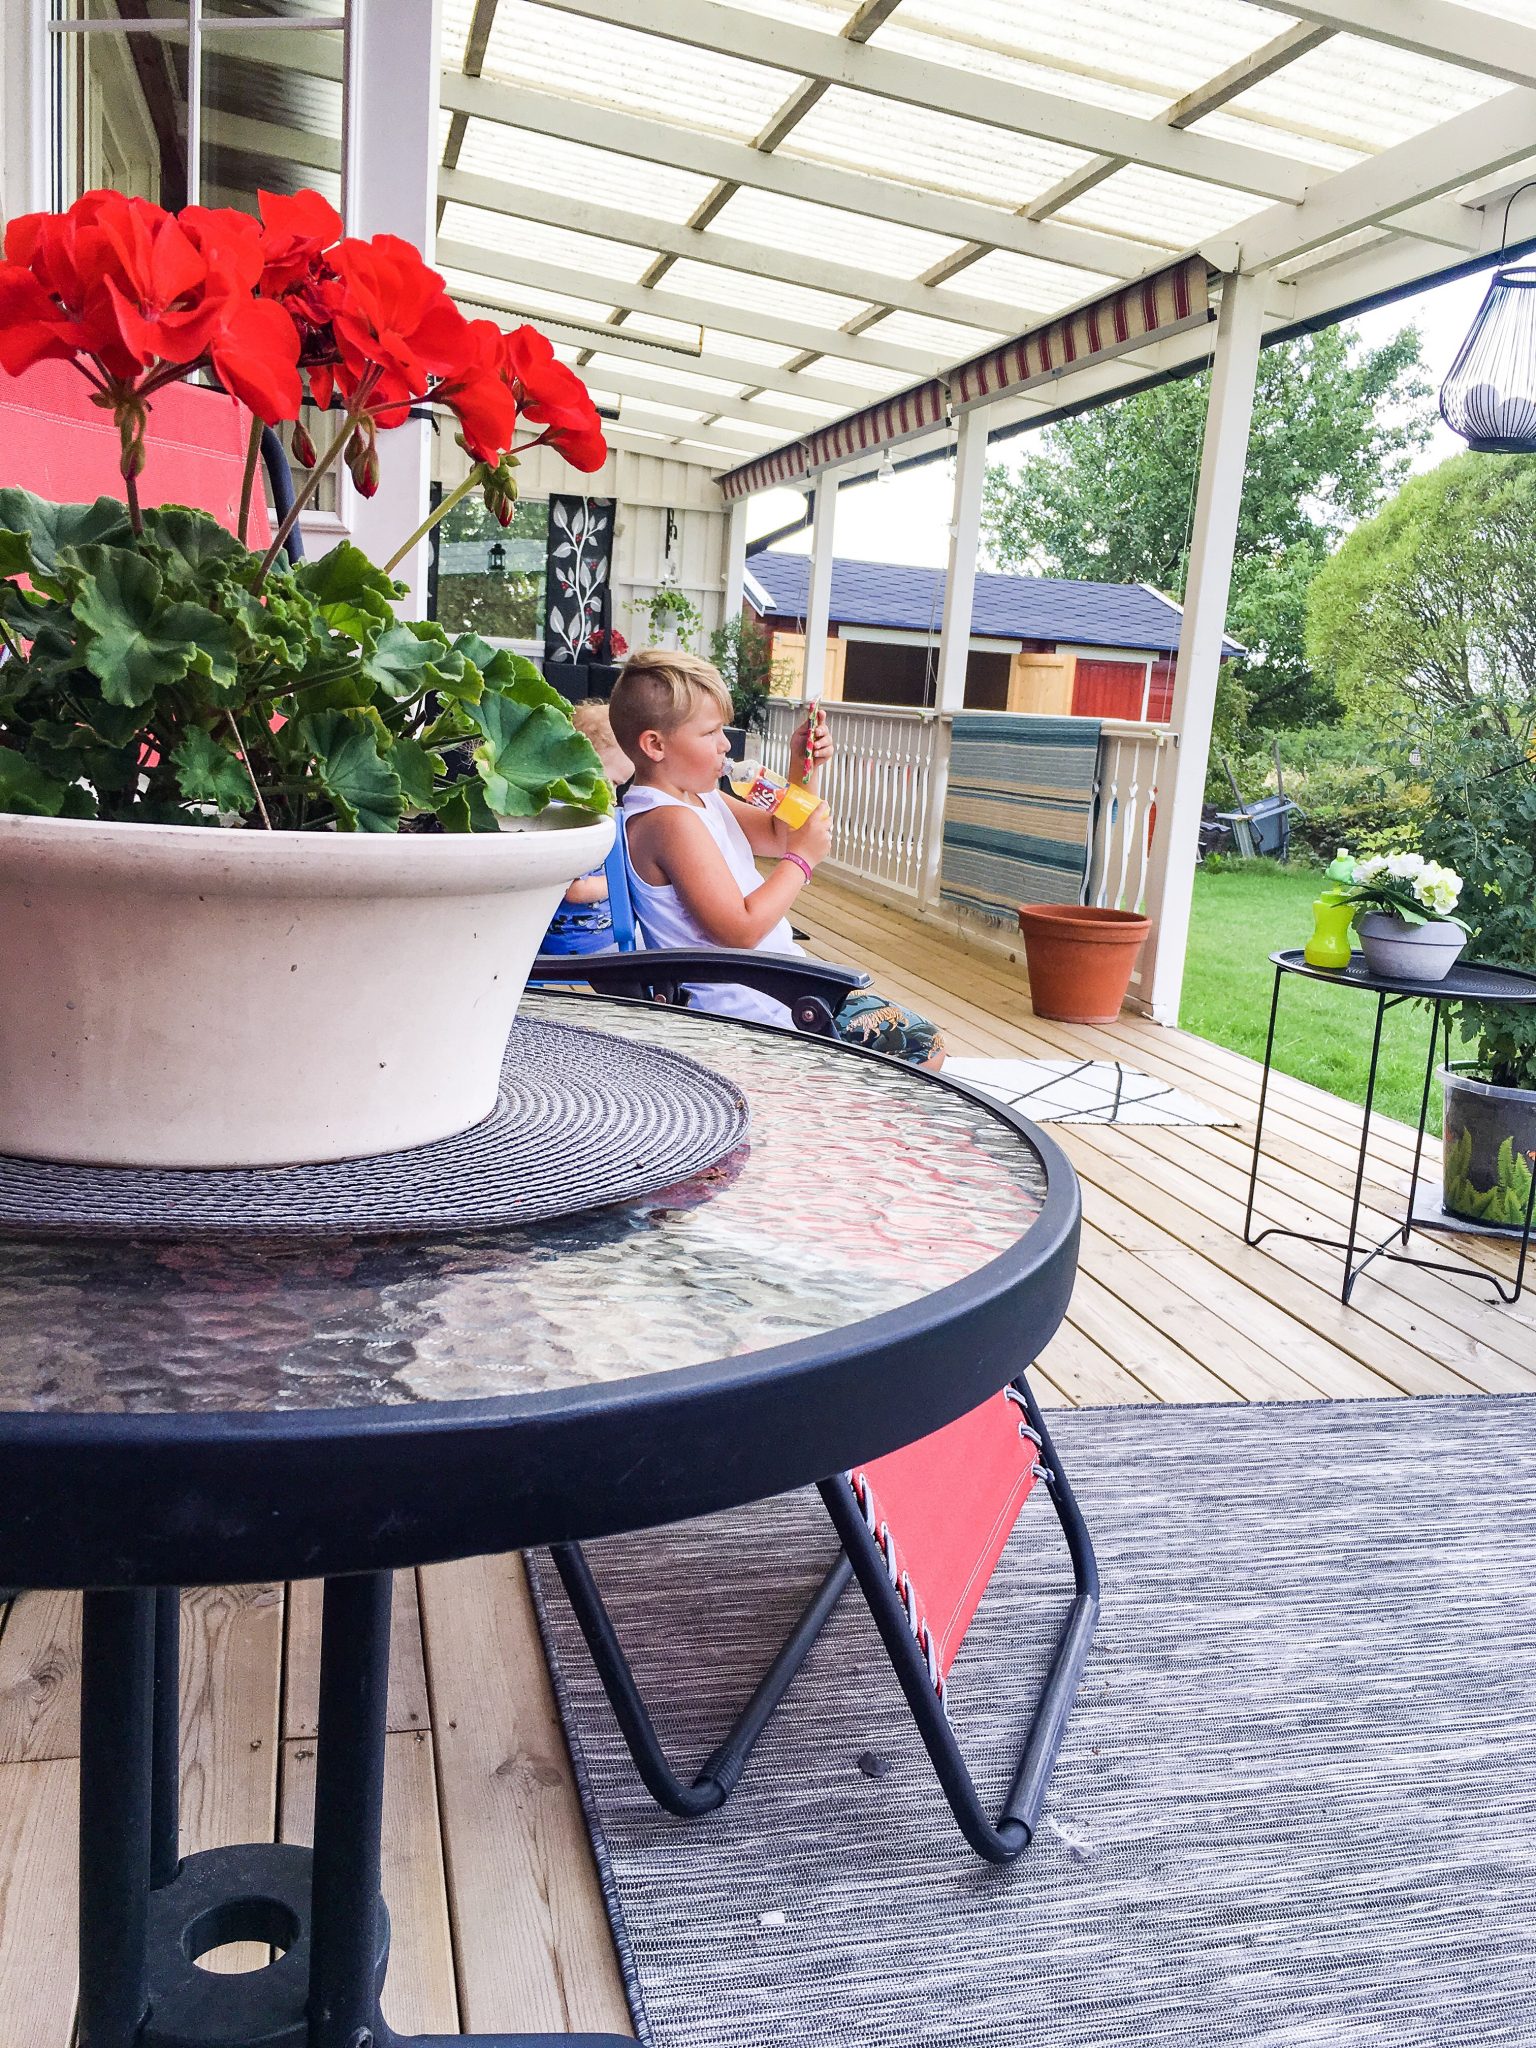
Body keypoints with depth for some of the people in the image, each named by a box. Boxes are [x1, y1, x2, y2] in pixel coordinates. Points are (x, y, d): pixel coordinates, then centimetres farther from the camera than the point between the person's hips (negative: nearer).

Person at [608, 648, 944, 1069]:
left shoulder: (699, 798, 10)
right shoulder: (672, 820, -23)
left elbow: (777, 836, 23)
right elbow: (741, 930, -27)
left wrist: (805, 768, 7)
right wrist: (802, 858, -17)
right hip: (750, 1009, -11)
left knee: (923, 1041, 18)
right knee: (922, 1045, -8)